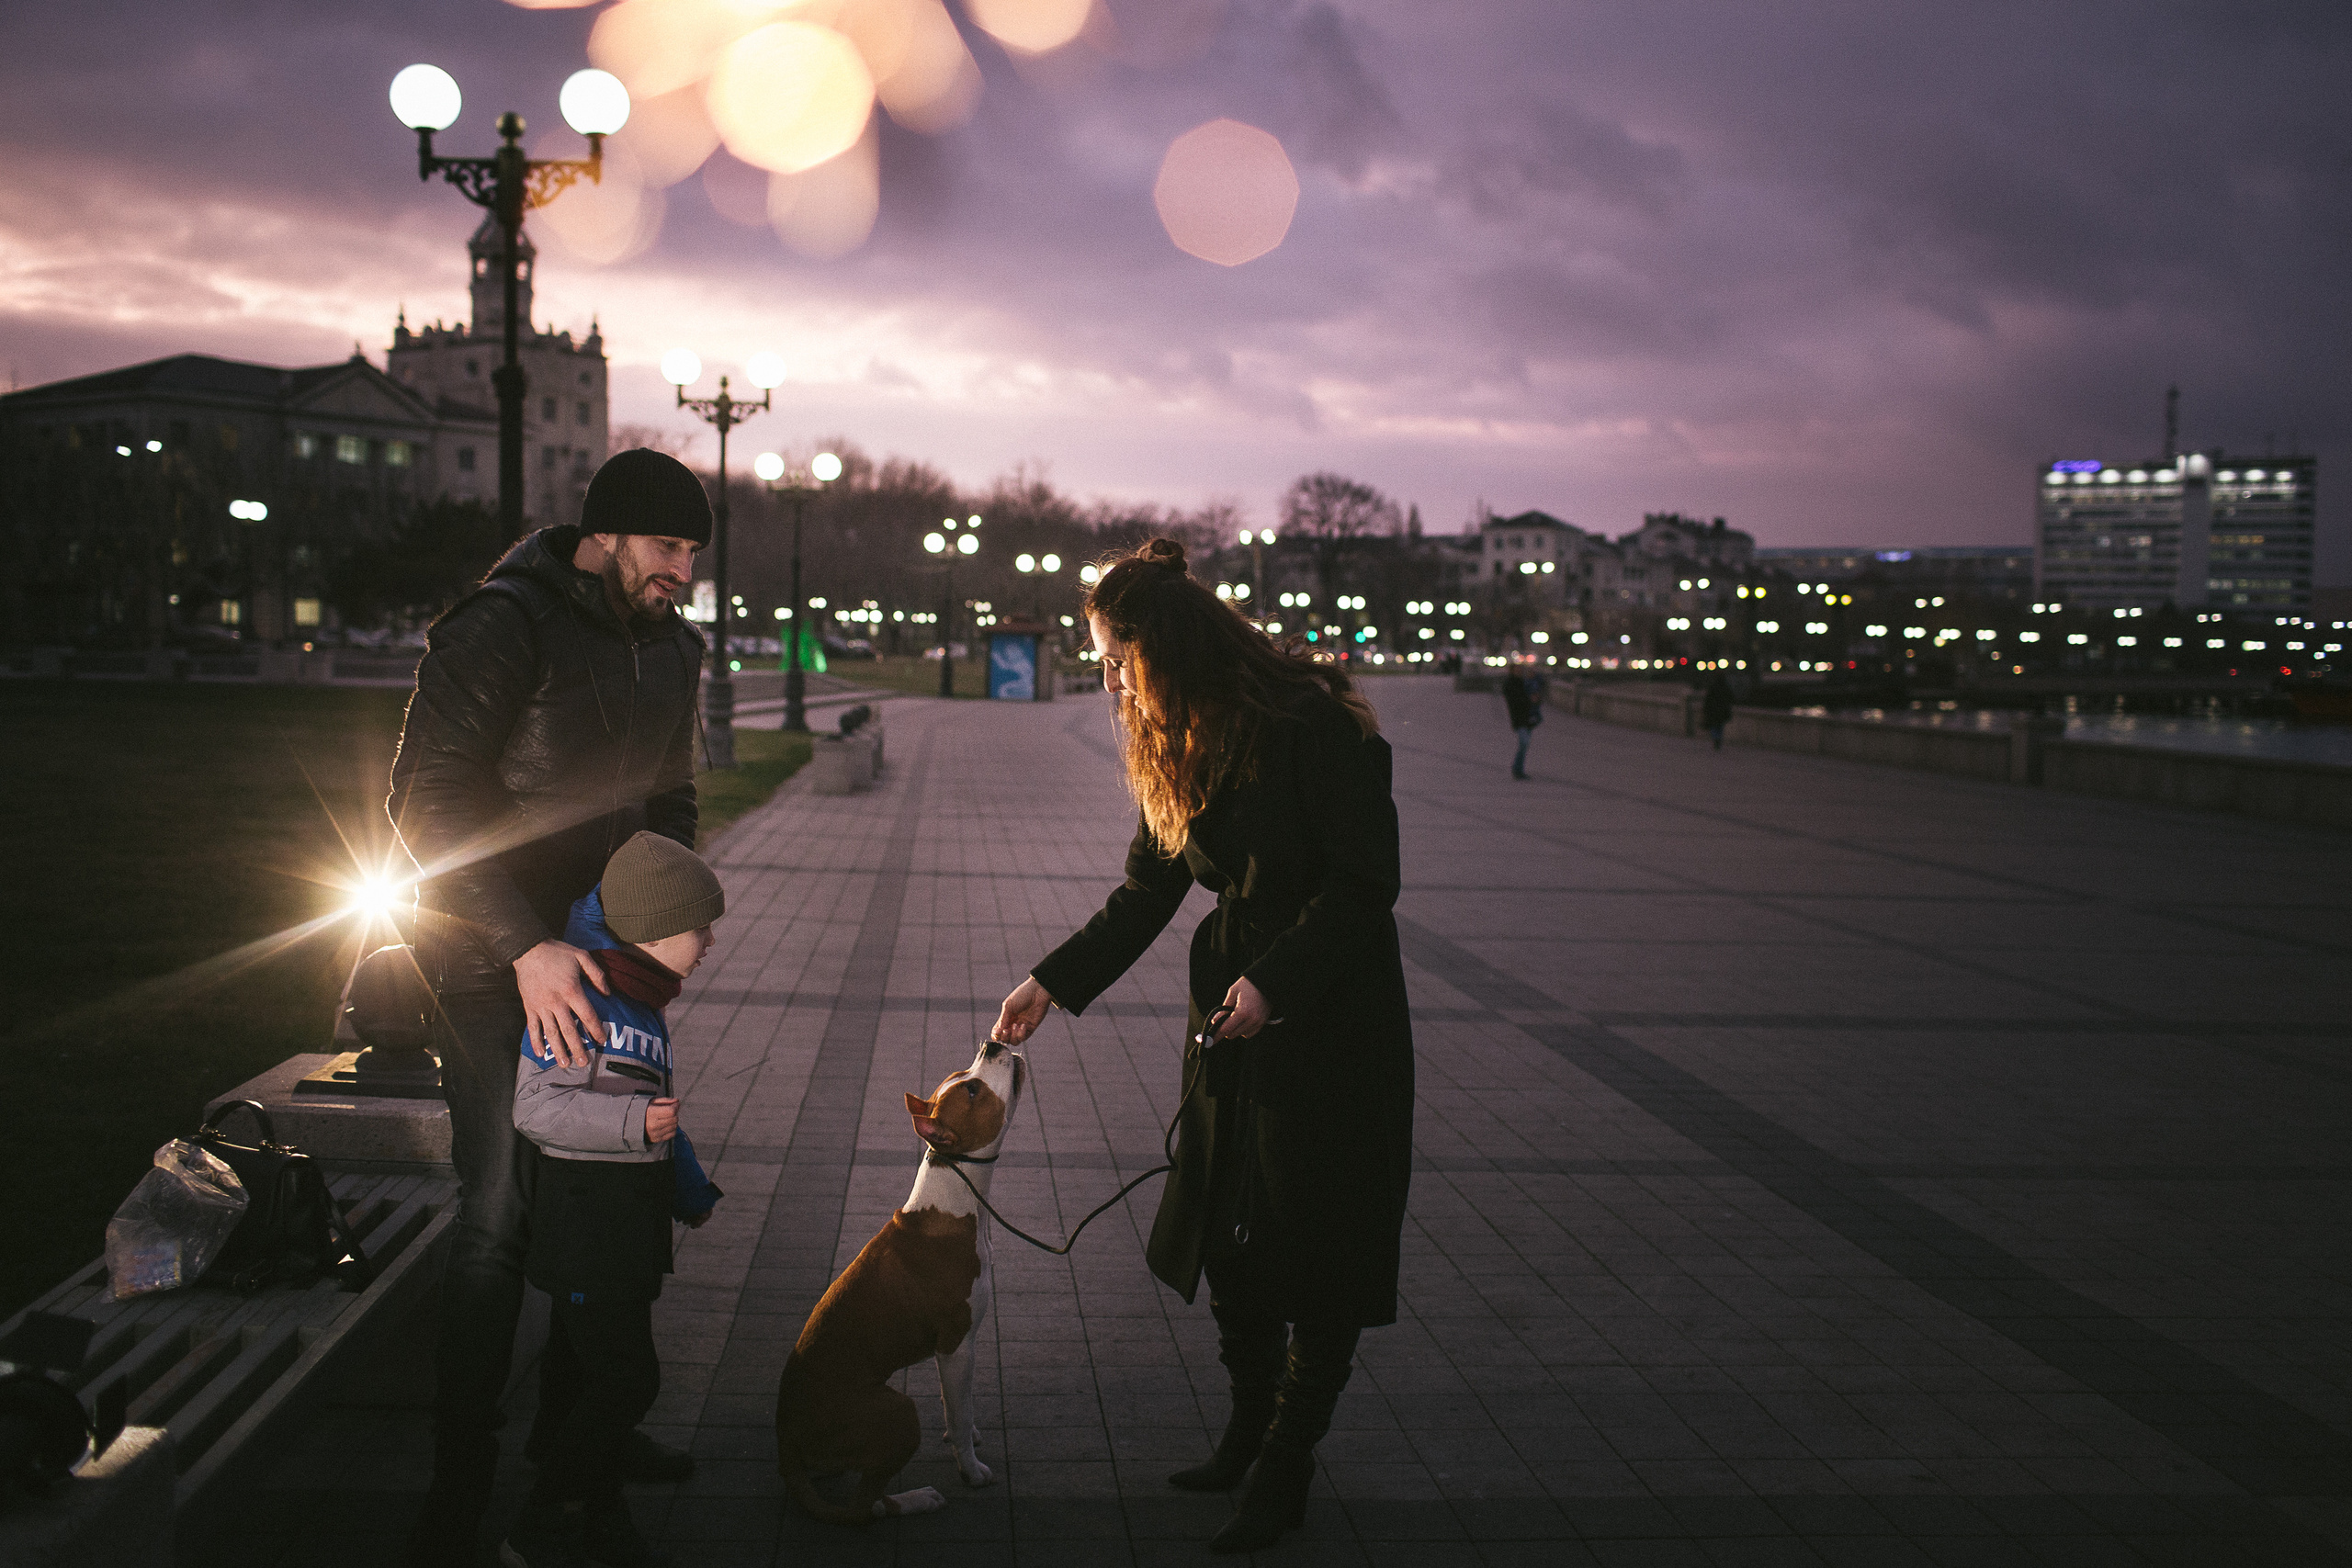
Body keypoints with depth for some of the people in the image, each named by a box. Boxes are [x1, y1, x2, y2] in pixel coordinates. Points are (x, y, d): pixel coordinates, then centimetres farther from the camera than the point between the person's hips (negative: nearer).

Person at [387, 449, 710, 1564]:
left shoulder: (670, 649, 8)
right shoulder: (502, 628, -16)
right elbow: (427, 799, -22)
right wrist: (526, 945, -29)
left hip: (600, 954, 7)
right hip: (494, 960, -7)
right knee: (500, 1214, -7)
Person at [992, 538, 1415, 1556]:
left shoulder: (1315, 726, -18)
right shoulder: (1177, 748, 7)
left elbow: (1366, 882, -18)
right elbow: (1145, 896, 13)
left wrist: (1277, 979, -24)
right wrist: (1053, 983, 7)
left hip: (1332, 1021, -7)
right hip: (1233, 1015, 8)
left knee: (1319, 1251, 2)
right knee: (1228, 1234, 12)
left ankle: (1284, 1474, 13)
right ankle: (1248, 1437, 29)